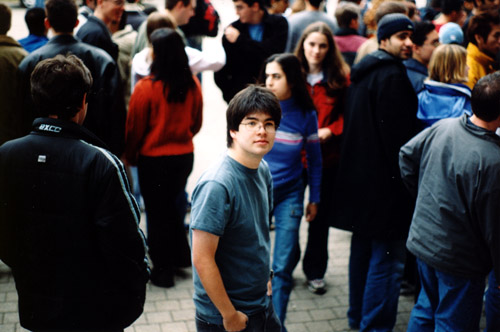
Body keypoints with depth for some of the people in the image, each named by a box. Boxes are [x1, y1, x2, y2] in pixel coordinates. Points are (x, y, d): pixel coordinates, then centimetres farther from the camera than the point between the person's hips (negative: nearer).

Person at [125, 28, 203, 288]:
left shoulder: (146, 87, -18)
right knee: (172, 205, 24)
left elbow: (135, 128, -9)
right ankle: (181, 257, 32)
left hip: (154, 158, -4)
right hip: (184, 155, 5)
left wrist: (130, 156, 8)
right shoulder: (193, 85, -6)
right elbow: (196, 123, 7)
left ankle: (162, 271, 18)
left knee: (156, 212, 10)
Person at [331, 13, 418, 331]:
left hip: (359, 177, 10)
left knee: (363, 249, 20)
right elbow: (399, 135, -20)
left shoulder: (363, 72, 13)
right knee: (387, 258, -3)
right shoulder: (393, 76, -17)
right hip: (385, 181, -10)